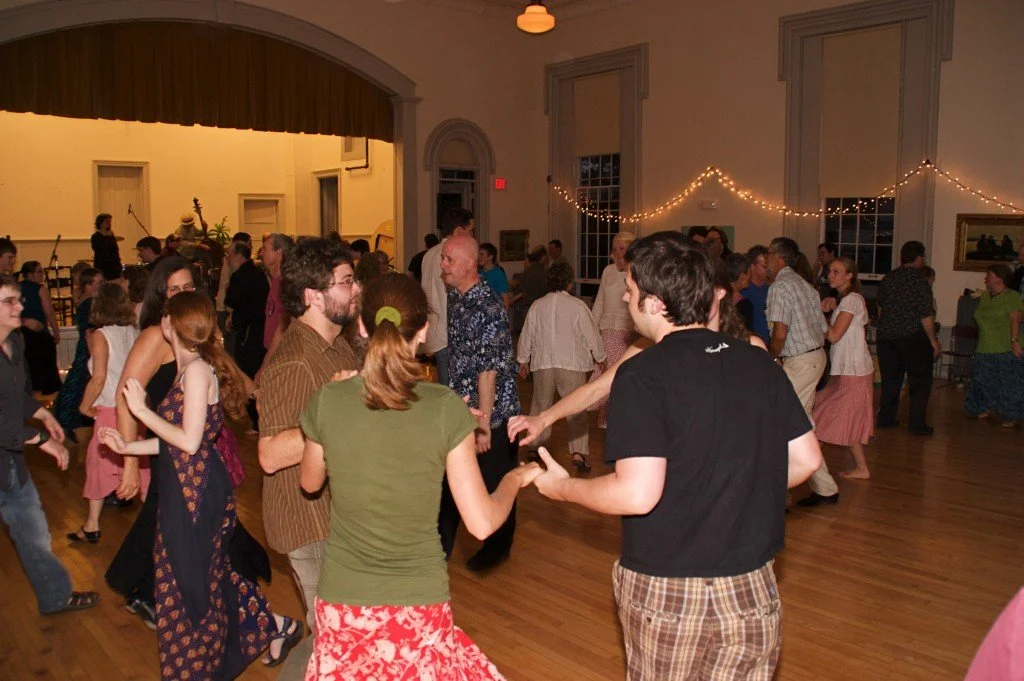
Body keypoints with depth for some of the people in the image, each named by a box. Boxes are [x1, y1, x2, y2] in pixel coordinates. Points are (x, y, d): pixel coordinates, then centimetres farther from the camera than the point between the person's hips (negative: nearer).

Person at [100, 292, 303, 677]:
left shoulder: (197, 369, -18)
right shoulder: (189, 369, 10)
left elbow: (189, 442, -22)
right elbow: (177, 439, 10)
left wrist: (141, 409, -15)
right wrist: (128, 447, 9)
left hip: (198, 490, -9)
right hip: (186, 489, 9)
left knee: (194, 580, 7)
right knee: (210, 571, 19)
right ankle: (274, 626, 29)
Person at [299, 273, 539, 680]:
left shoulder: (326, 402, -11)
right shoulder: (447, 409, -15)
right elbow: (482, 523, -12)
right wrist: (515, 479, 8)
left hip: (343, 603, 2)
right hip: (419, 605, -1)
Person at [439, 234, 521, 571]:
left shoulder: (486, 309, -23)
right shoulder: (455, 297, 5)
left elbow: (488, 371, -23)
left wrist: (484, 423, -22)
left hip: (492, 411, -8)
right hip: (461, 407, 8)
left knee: (494, 483, 10)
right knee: (448, 479, 14)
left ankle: (497, 547, 30)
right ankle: (441, 544, 29)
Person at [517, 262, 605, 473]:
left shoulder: (537, 306, 1)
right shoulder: (578, 306, -9)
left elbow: (526, 335, 9)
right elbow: (592, 336, -3)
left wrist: (523, 361, 22)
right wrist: (600, 358, 14)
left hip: (542, 364, 3)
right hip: (572, 365, -3)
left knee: (541, 406, 17)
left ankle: (537, 447, 24)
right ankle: (579, 452, -6)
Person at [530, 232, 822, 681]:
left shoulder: (642, 375, -17)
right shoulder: (758, 363, 1)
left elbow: (637, 495, -23)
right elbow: (806, 458, 7)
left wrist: (562, 487, -6)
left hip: (666, 592, -4)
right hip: (753, 590, 5)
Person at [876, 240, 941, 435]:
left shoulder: (887, 279, 4)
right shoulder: (919, 281, -14)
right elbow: (926, 316, -14)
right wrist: (934, 341, -5)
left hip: (885, 336, 6)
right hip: (913, 337, -6)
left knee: (890, 379, 15)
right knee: (920, 381, 5)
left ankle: (885, 418, 20)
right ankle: (917, 424, 5)